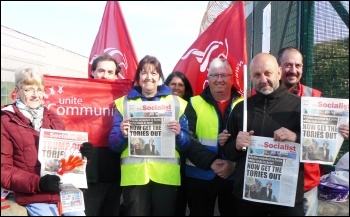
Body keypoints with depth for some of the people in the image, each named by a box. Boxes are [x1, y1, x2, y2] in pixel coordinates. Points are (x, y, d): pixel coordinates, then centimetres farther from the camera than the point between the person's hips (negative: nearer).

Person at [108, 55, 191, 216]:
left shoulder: (176, 102, 10)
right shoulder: (124, 102, 9)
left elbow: (186, 144, 9)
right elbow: (113, 144, 6)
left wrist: (179, 134, -12)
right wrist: (123, 134, -14)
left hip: (166, 174, 1)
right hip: (134, 174, 0)